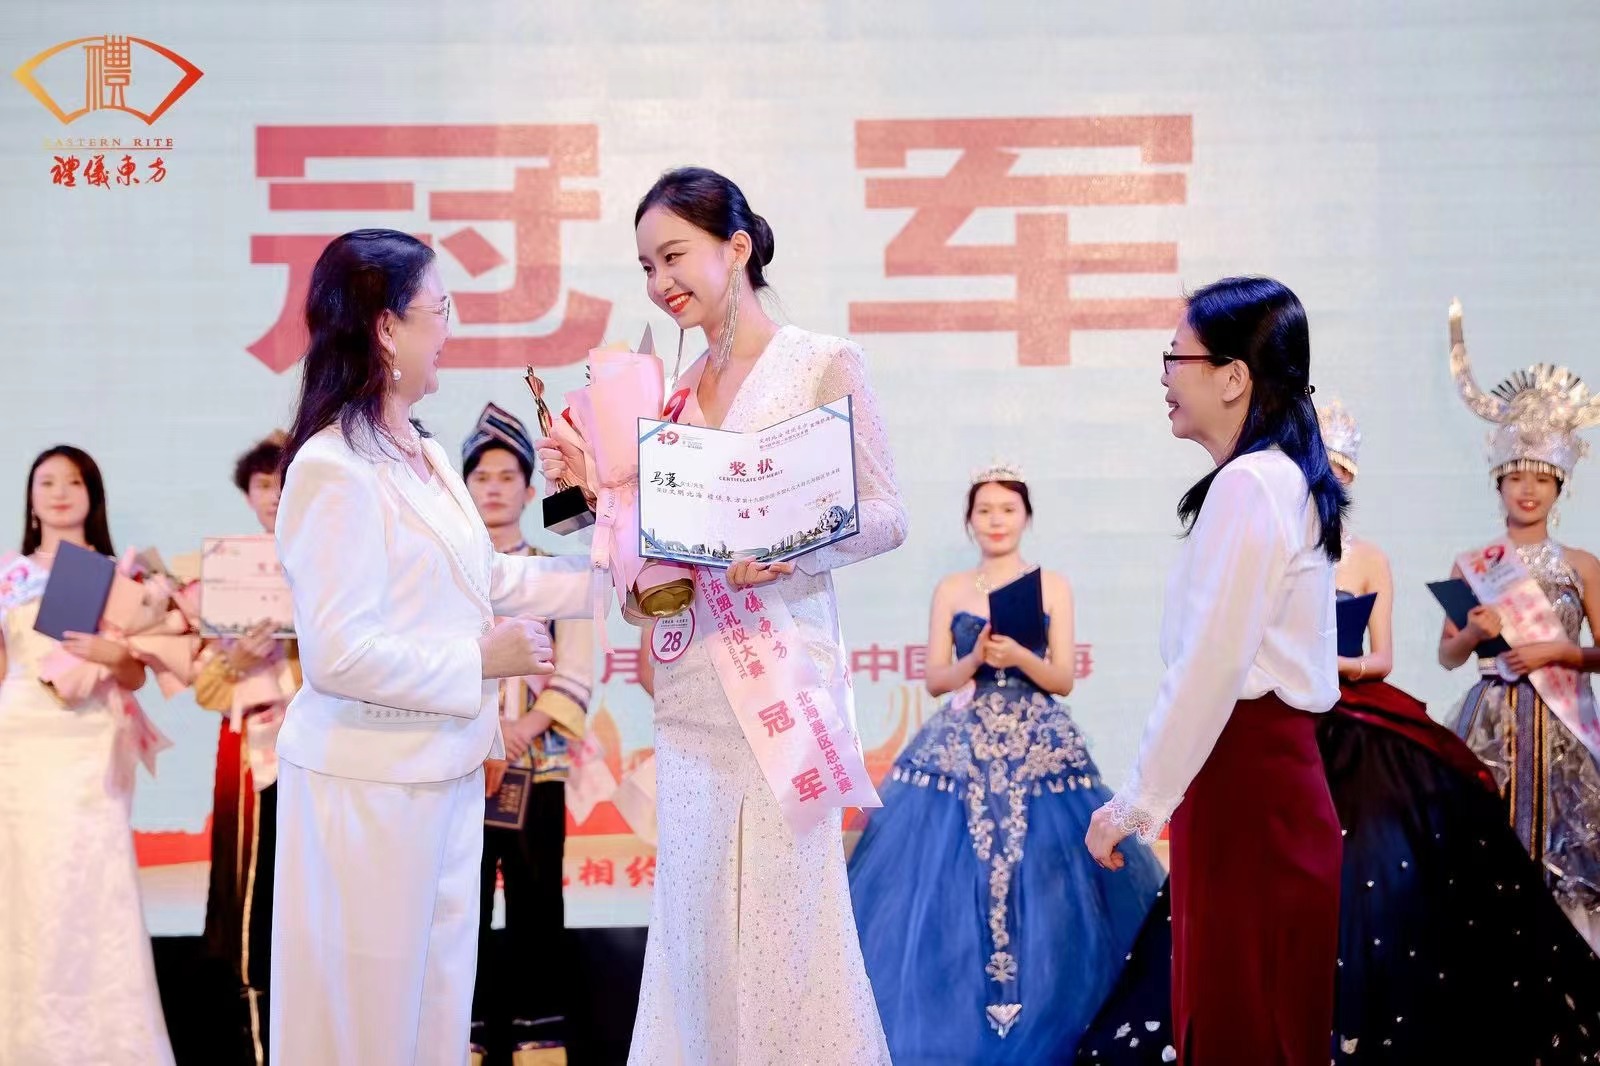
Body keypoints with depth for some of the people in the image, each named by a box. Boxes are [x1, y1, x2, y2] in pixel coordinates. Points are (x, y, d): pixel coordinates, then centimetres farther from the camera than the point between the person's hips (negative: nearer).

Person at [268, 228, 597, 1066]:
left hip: (445, 772, 9)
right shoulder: (334, 471, -19)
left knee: (438, 994, 14)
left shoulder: (428, 458, 11)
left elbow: (485, 578, 19)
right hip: (368, 785, -9)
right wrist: (481, 660, -16)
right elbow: (338, 653, -23)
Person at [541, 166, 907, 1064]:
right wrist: (596, 485, -1)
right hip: (691, 680, 6)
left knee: (783, 911, -4)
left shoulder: (826, 365, -3)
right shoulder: (670, 385, 12)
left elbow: (887, 518, -6)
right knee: (696, 913, 9)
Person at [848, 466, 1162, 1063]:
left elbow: (1063, 681, 2)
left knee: (1040, 880, -8)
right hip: (961, 751, 1)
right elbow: (935, 680, 6)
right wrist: (977, 659, -13)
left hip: (1037, 750, -1)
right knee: (950, 884, -6)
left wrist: (1020, 657, -16)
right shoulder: (950, 590, 10)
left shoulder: (1053, 587, 6)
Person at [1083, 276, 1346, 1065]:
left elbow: (1210, 667, -20)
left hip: (1245, 780, -10)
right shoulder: (1288, 478, 15)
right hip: (1273, 770, 10)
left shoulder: (1248, 484, -15)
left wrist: (1135, 804, -13)